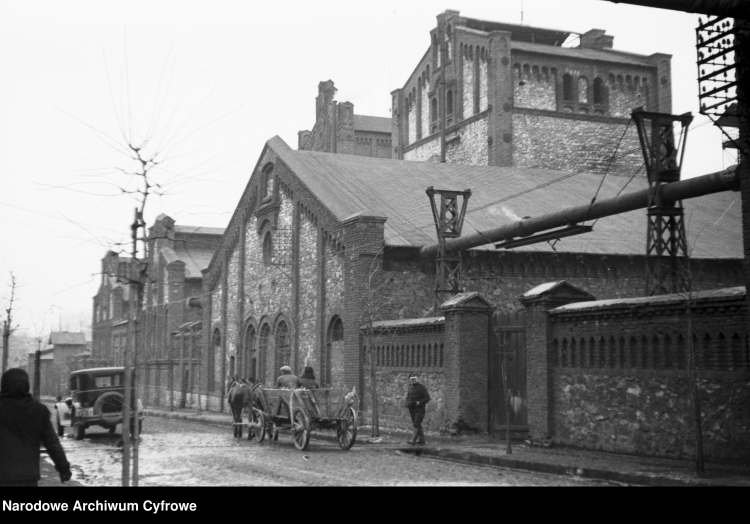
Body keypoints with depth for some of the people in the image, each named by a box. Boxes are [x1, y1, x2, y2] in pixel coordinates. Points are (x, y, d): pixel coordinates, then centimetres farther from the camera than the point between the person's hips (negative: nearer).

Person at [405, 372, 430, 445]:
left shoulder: (421, 387, -5)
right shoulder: (410, 388, 15)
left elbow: (427, 397, -9)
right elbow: (408, 397, 25)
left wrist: (420, 402, -20)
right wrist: (407, 403, 4)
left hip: (419, 409, -7)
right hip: (412, 409, 7)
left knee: (417, 424, -14)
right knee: (417, 425, 11)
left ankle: (413, 439, -22)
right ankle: (421, 439, 20)